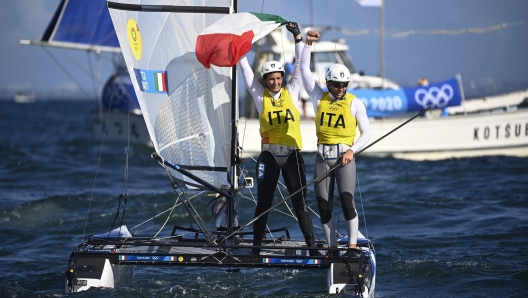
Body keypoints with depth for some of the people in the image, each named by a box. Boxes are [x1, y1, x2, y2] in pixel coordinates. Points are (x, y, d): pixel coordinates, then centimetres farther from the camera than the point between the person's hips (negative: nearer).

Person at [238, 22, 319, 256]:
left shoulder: (291, 92, 8)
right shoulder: (260, 95, 6)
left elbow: (300, 65, 7)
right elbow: (245, 69, 6)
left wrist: (298, 38, 3)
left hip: (292, 154, 0)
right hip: (269, 155, 0)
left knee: (300, 202, -1)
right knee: (263, 202, 4)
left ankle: (311, 245, 0)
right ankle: (256, 247, 8)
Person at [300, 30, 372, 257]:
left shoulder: (354, 103, 1)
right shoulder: (319, 98, 7)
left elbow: (367, 133, 4)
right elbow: (304, 69, 7)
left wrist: (352, 150, -10)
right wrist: (308, 44, -1)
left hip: (344, 157, -3)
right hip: (322, 158, 3)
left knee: (346, 200, -14)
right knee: (323, 204, 1)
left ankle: (352, 246, -9)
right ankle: (332, 248, 9)